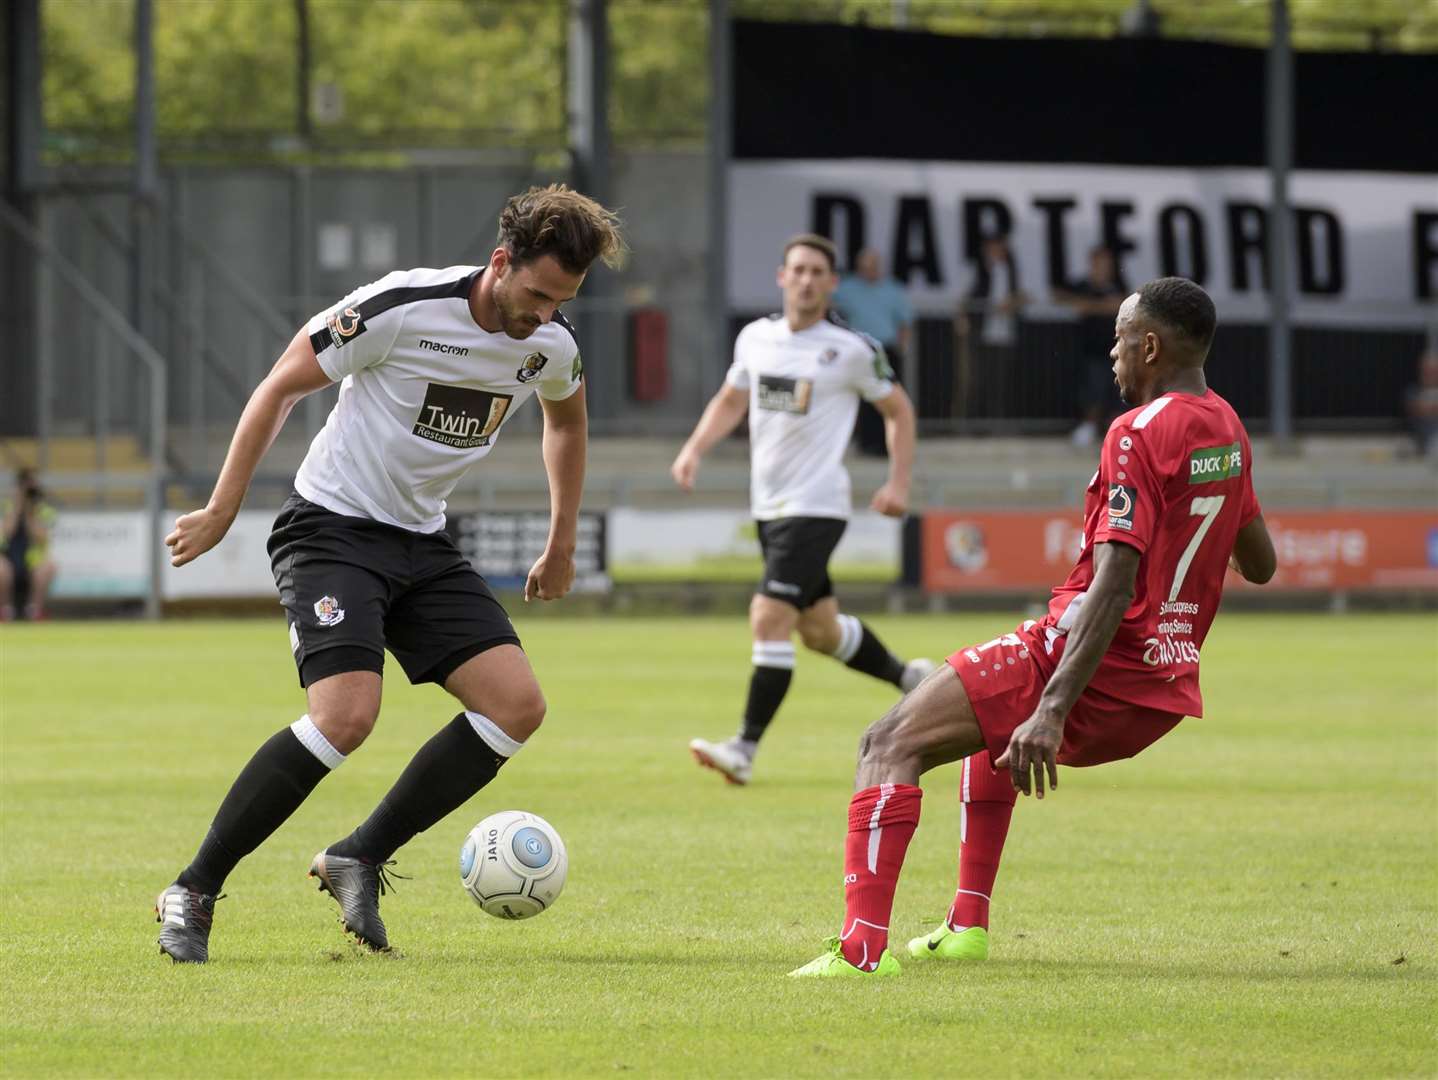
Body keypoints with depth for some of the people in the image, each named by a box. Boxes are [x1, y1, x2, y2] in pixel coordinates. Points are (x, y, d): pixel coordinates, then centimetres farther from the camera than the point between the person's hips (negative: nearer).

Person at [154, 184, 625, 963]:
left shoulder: (551, 347, -1)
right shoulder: (404, 308, -20)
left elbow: (566, 418, 25)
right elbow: (282, 385, -10)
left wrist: (561, 545, 26)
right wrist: (221, 511, -8)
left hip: (421, 546, 7)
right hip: (332, 528, -7)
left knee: (517, 705, -10)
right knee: (347, 715, -26)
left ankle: (357, 861, 3)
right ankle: (192, 893, -13)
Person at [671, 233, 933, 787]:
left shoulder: (852, 349, -9)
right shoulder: (755, 337, 6)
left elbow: (898, 409, 3)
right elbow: (730, 401, 20)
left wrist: (899, 482, -6)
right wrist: (694, 450, 4)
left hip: (815, 507, -7)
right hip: (769, 506, 7)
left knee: (769, 619, -17)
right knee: (819, 630, 17)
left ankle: (745, 748, -15)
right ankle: (909, 678, 40)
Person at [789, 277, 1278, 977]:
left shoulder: (1141, 432, -15)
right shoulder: (1228, 431, 11)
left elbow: (1115, 585, -24)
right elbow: (1260, 566, 23)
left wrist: (1051, 711, -29)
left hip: (1099, 662, -9)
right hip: (1164, 689, 9)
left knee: (891, 745, -12)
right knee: (993, 727, 37)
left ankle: (863, 948, -27)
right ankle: (967, 926, 33)